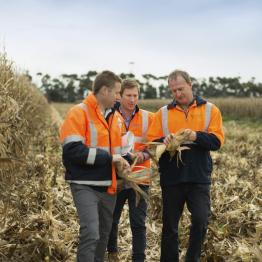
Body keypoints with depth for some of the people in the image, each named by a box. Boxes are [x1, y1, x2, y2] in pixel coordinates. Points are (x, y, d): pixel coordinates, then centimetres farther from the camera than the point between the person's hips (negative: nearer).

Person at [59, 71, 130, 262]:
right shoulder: (79, 113, -11)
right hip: (86, 185, -7)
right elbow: (73, 150, -21)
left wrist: (122, 160, 3)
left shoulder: (116, 117, 12)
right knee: (91, 234, -16)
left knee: (104, 235, 15)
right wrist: (109, 157, -19)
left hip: (109, 185, 8)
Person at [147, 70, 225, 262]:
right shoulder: (163, 113, 6)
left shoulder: (210, 110, 3)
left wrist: (197, 136, -23)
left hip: (199, 177, -1)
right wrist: (164, 141, -20)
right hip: (171, 178, 1)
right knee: (170, 226, 9)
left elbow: (217, 141, -7)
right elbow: (151, 143, 1)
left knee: (201, 220, -6)